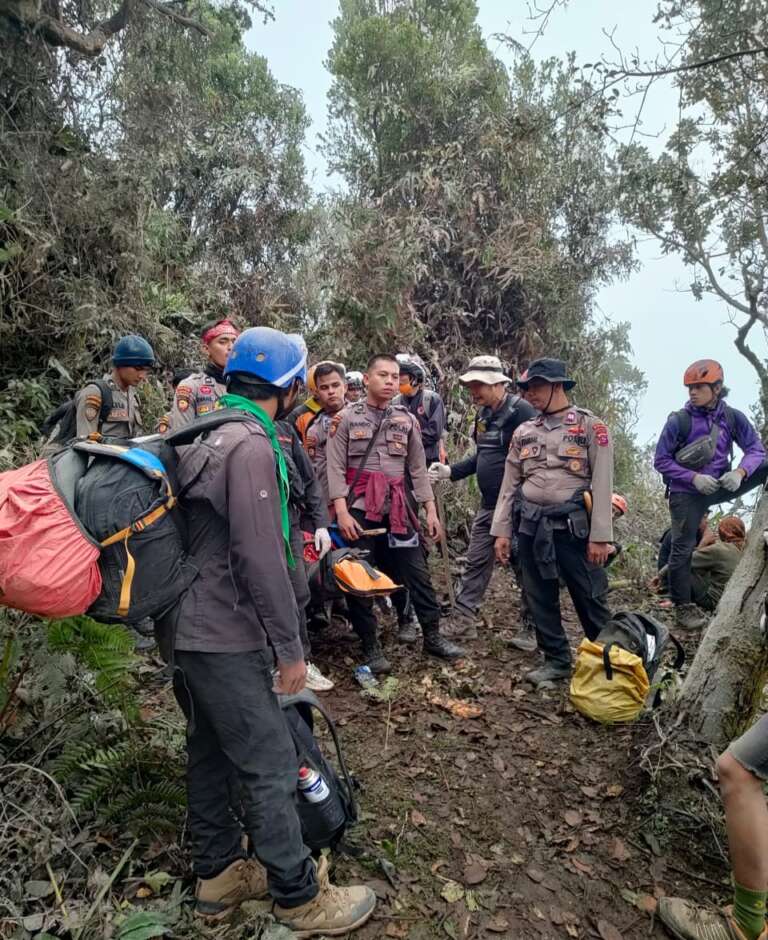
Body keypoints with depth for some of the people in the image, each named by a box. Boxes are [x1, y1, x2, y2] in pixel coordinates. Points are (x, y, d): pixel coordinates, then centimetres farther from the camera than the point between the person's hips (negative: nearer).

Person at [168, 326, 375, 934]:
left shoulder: (212, 434, 11)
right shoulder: (252, 445, -20)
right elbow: (260, 558, -24)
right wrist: (291, 648, -15)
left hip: (188, 630, 10)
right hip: (227, 640, -10)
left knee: (211, 753, 20)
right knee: (269, 765, 3)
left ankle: (219, 874, 36)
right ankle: (300, 897, 19)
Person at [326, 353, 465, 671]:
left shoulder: (407, 420, 9)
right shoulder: (347, 418, -1)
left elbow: (418, 468, 11)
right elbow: (336, 468, -6)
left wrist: (430, 509, 6)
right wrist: (342, 511, -16)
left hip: (397, 509, 3)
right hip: (359, 510, -3)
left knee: (417, 572, 7)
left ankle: (432, 636, 22)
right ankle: (370, 646, 17)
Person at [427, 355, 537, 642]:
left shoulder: (521, 411, -15)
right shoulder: (483, 415, 11)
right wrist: (450, 471, 9)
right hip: (488, 505, 8)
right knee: (476, 563, 12)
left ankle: (533, 629, 19)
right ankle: (463, 622, 21)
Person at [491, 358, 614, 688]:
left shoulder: (590, 426, -1)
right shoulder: (523, 432, 11)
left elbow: (602, 484, -6)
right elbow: (509, 484, 12)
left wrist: (600, 536, -11)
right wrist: (501, 530, 6)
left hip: (574, 526, -4)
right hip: (530, 527, 5)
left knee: (590, 598, 4)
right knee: (540, 598, 10)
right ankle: (557, 661, 25)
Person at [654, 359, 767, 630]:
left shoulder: (732, 417, -4)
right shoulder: (679, 421, -12)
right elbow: (661, 461, -10)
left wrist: (739, 472, -25)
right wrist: (694, 477, -21)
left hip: (719, 485, 3)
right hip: (686, 493, -3)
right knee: (683, 548, -2)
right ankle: (683, 607, 11)